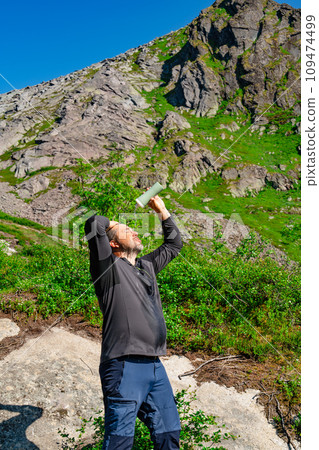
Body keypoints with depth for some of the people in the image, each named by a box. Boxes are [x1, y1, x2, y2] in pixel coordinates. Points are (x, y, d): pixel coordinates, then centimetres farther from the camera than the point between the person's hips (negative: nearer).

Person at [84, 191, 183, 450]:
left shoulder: (147, 266, 20)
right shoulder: (110, 266, -1)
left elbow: (174, 244, 32)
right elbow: (94, 224, -15)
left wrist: (162, 211, 25)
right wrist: (112, 224, 8)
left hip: (154, 365, 7)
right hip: (125, 367, -7)